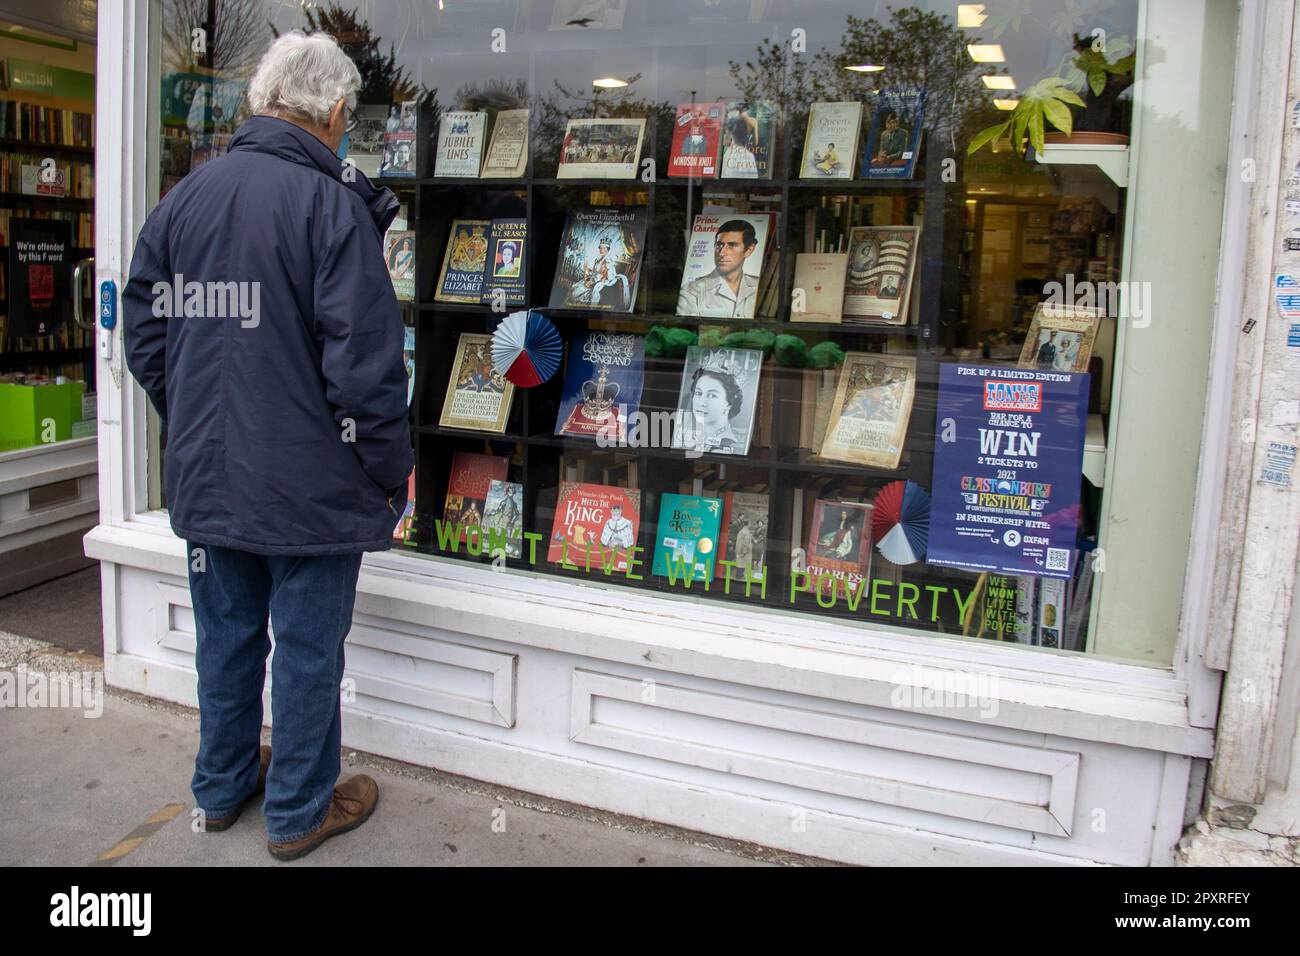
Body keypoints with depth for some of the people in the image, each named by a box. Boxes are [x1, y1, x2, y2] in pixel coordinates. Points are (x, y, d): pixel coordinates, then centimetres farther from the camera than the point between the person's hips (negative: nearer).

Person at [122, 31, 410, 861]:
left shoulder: (182, 199, 4)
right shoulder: (333, 206, -17)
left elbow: (146, 339, 9)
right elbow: (365, 362, -20)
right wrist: (392, 470, -8)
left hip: (207, 474, 6)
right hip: (309, 481, -6)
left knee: (226, 634, 20)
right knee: (308, 649, 9)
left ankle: (224, 785, 38)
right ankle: (299, 810, 25)